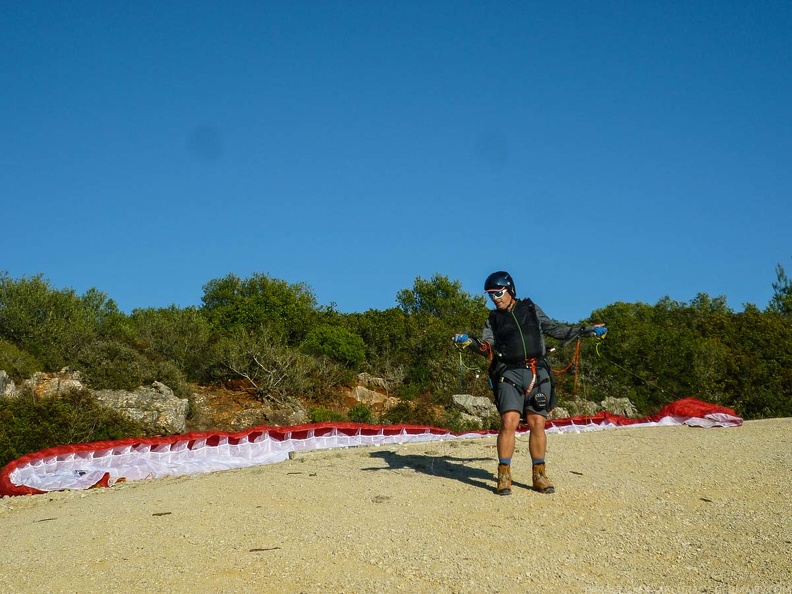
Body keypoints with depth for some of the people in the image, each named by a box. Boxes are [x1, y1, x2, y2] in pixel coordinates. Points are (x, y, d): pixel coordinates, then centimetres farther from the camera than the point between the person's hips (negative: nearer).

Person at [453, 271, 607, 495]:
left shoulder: (531, 309, 17)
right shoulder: (493, 319, 15)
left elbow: (555, 329, 23)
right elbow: (487, 347, 1)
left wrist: (587, 331, 19)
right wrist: (469, 342, -19)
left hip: (537, 373, 1)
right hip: (509, 374, -1)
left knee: (537, 424, -2)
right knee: (509, 421, -15)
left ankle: (539, 475, 11)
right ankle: (504, 476, -7)